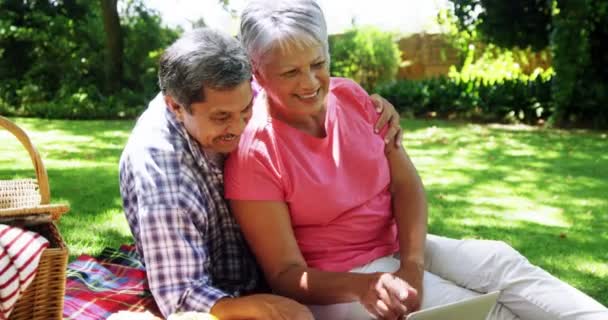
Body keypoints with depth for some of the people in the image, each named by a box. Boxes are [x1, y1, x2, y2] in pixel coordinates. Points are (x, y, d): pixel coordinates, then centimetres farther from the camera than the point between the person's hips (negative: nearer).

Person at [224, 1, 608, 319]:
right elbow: (285, 274, -17)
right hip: (337, 281, -5)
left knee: (501, 261, -18)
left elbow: (406, 184, -2)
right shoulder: (253, 152, -18)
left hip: (400, 245, 5)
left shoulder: (352, 97, -1)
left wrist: (412, 264, -19)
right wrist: (363, 285, -35)